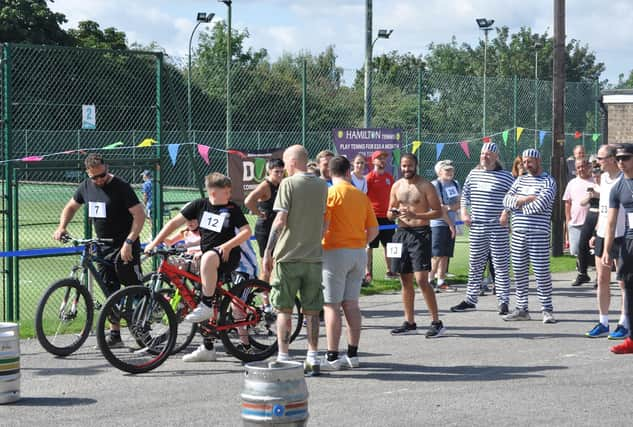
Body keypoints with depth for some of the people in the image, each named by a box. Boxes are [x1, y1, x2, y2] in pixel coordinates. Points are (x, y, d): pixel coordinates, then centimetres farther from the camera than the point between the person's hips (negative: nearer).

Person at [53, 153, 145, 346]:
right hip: (103, 247, 7)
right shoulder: (86, 187, 6)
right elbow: (71, 207, 21)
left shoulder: (121, 187, -14)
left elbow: (139, 215, -17)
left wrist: (129, 242, -25)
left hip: (124, 247, -7)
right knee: (110, 291, 9)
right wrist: (62, 227, 4)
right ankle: (114, 334, 14)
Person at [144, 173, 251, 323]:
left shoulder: (233, 209, 0)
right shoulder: (200, 205, 5)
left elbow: (246, 231, -5)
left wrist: (228, 245, -20)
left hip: (227, 256, -5)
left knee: (208, 258, -37)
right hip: (206, 253, 6)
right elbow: (175, 222, 6)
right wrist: (154, 243, 0)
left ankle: (206, 305, -34)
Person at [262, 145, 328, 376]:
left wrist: (267, 251, -9)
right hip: (314, 255, 5)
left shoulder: (288, 184, -8)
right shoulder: (322, 185, 9)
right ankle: (313, 359, 8)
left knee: (284, 309, 3)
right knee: (311, 311, 9)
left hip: (288, 255, -5)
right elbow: (325, 220, 12)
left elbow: (280, 219, -14)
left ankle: (283, 358, 2)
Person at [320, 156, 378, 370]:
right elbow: (373, 229, 10)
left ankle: (332, 357, -5)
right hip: (358, 253, 6)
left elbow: (322, 225, -17)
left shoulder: (330, 193, -8)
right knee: (351, 304, 12)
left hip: (335, 253, -6)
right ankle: (352, 355, 14)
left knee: (331, 305, -3)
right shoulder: (361, 195, 9)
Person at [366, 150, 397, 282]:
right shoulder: (369, 177, -7)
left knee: (388, 245, 11)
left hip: (387, 216, 6)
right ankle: (368, 273, 4)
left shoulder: (389, 177, 11)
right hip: (374, 216, -6)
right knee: (370, 246, 0)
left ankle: (389, 271, 20)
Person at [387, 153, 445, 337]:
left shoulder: (426, 186, -5)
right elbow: (390, 212, 19)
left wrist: (415, 215, -20)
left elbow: (438, 212, -8)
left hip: (420, 233, -6)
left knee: (421, 280, -13)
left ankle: (436, 322, -7)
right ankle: (409, 323, 17)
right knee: (405, 281, 9)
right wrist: (392, 214, -5)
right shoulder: (397, 186, 11)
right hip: (401, 232, 6)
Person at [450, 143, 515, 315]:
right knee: (474, 265, 11)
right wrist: (464, 212, 7)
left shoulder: (505, 177, -2)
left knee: (501, 266, 0)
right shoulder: (473, 174, 11)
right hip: (476, 228, 4)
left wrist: (507, 214, -13)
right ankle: (470, 300, 19)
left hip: (498, 229, -4)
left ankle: (503, 302, 5)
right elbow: (465, 195, 20)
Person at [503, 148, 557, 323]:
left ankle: (547, 310, 1)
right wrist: (525, 199, -10)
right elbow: (506, 200, 6)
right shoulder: (520, 180, 17)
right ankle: (521, 309, 16)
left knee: (542, 271, -5)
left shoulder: (548, 182, -1)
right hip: (518, 232, 6)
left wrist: (520, 204, -2)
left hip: (539, 233, -6)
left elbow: (541, 204, -17)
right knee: (519, 271, 8)